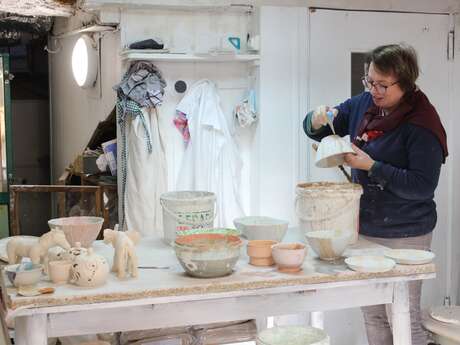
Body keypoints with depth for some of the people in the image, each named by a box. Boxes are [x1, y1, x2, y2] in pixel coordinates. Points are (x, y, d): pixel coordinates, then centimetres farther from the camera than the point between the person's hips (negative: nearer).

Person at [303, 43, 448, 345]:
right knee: (372, 314, 18)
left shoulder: (422, 124, -18)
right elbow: (317, 132, 11)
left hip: (404, 236, -7)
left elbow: (422, 186, -21)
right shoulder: (364, 104, 2)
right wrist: (317, 121, -12)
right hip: (365, 228, 7)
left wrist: (371, 166, -25)